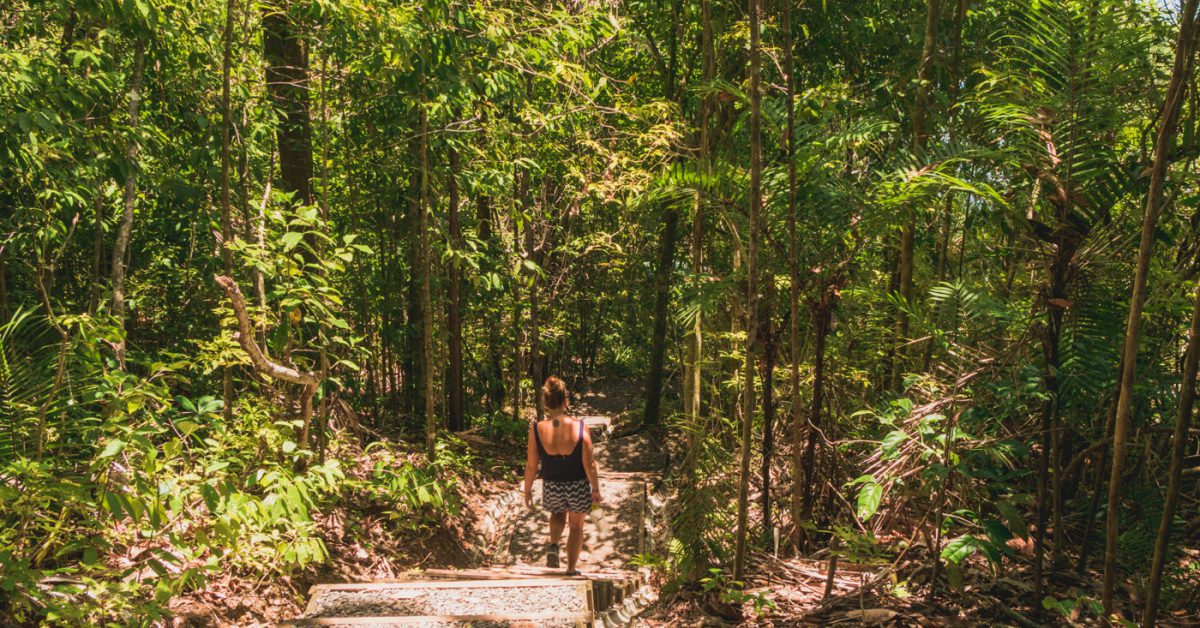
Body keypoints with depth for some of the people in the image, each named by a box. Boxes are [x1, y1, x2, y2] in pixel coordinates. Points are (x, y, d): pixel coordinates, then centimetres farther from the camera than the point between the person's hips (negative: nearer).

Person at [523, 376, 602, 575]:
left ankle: (553, 545, 10)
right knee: (576, 526, 23)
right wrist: (596, 489, -1)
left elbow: (531, 465, -9)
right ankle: (571, 570, 31)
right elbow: (589, 464, -14)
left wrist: (527, 490, 6)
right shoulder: (579, 427, -20)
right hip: (578, 487, -1)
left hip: (552, 487, 1)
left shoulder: (537, 429, -17)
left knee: (558, 514, 33)